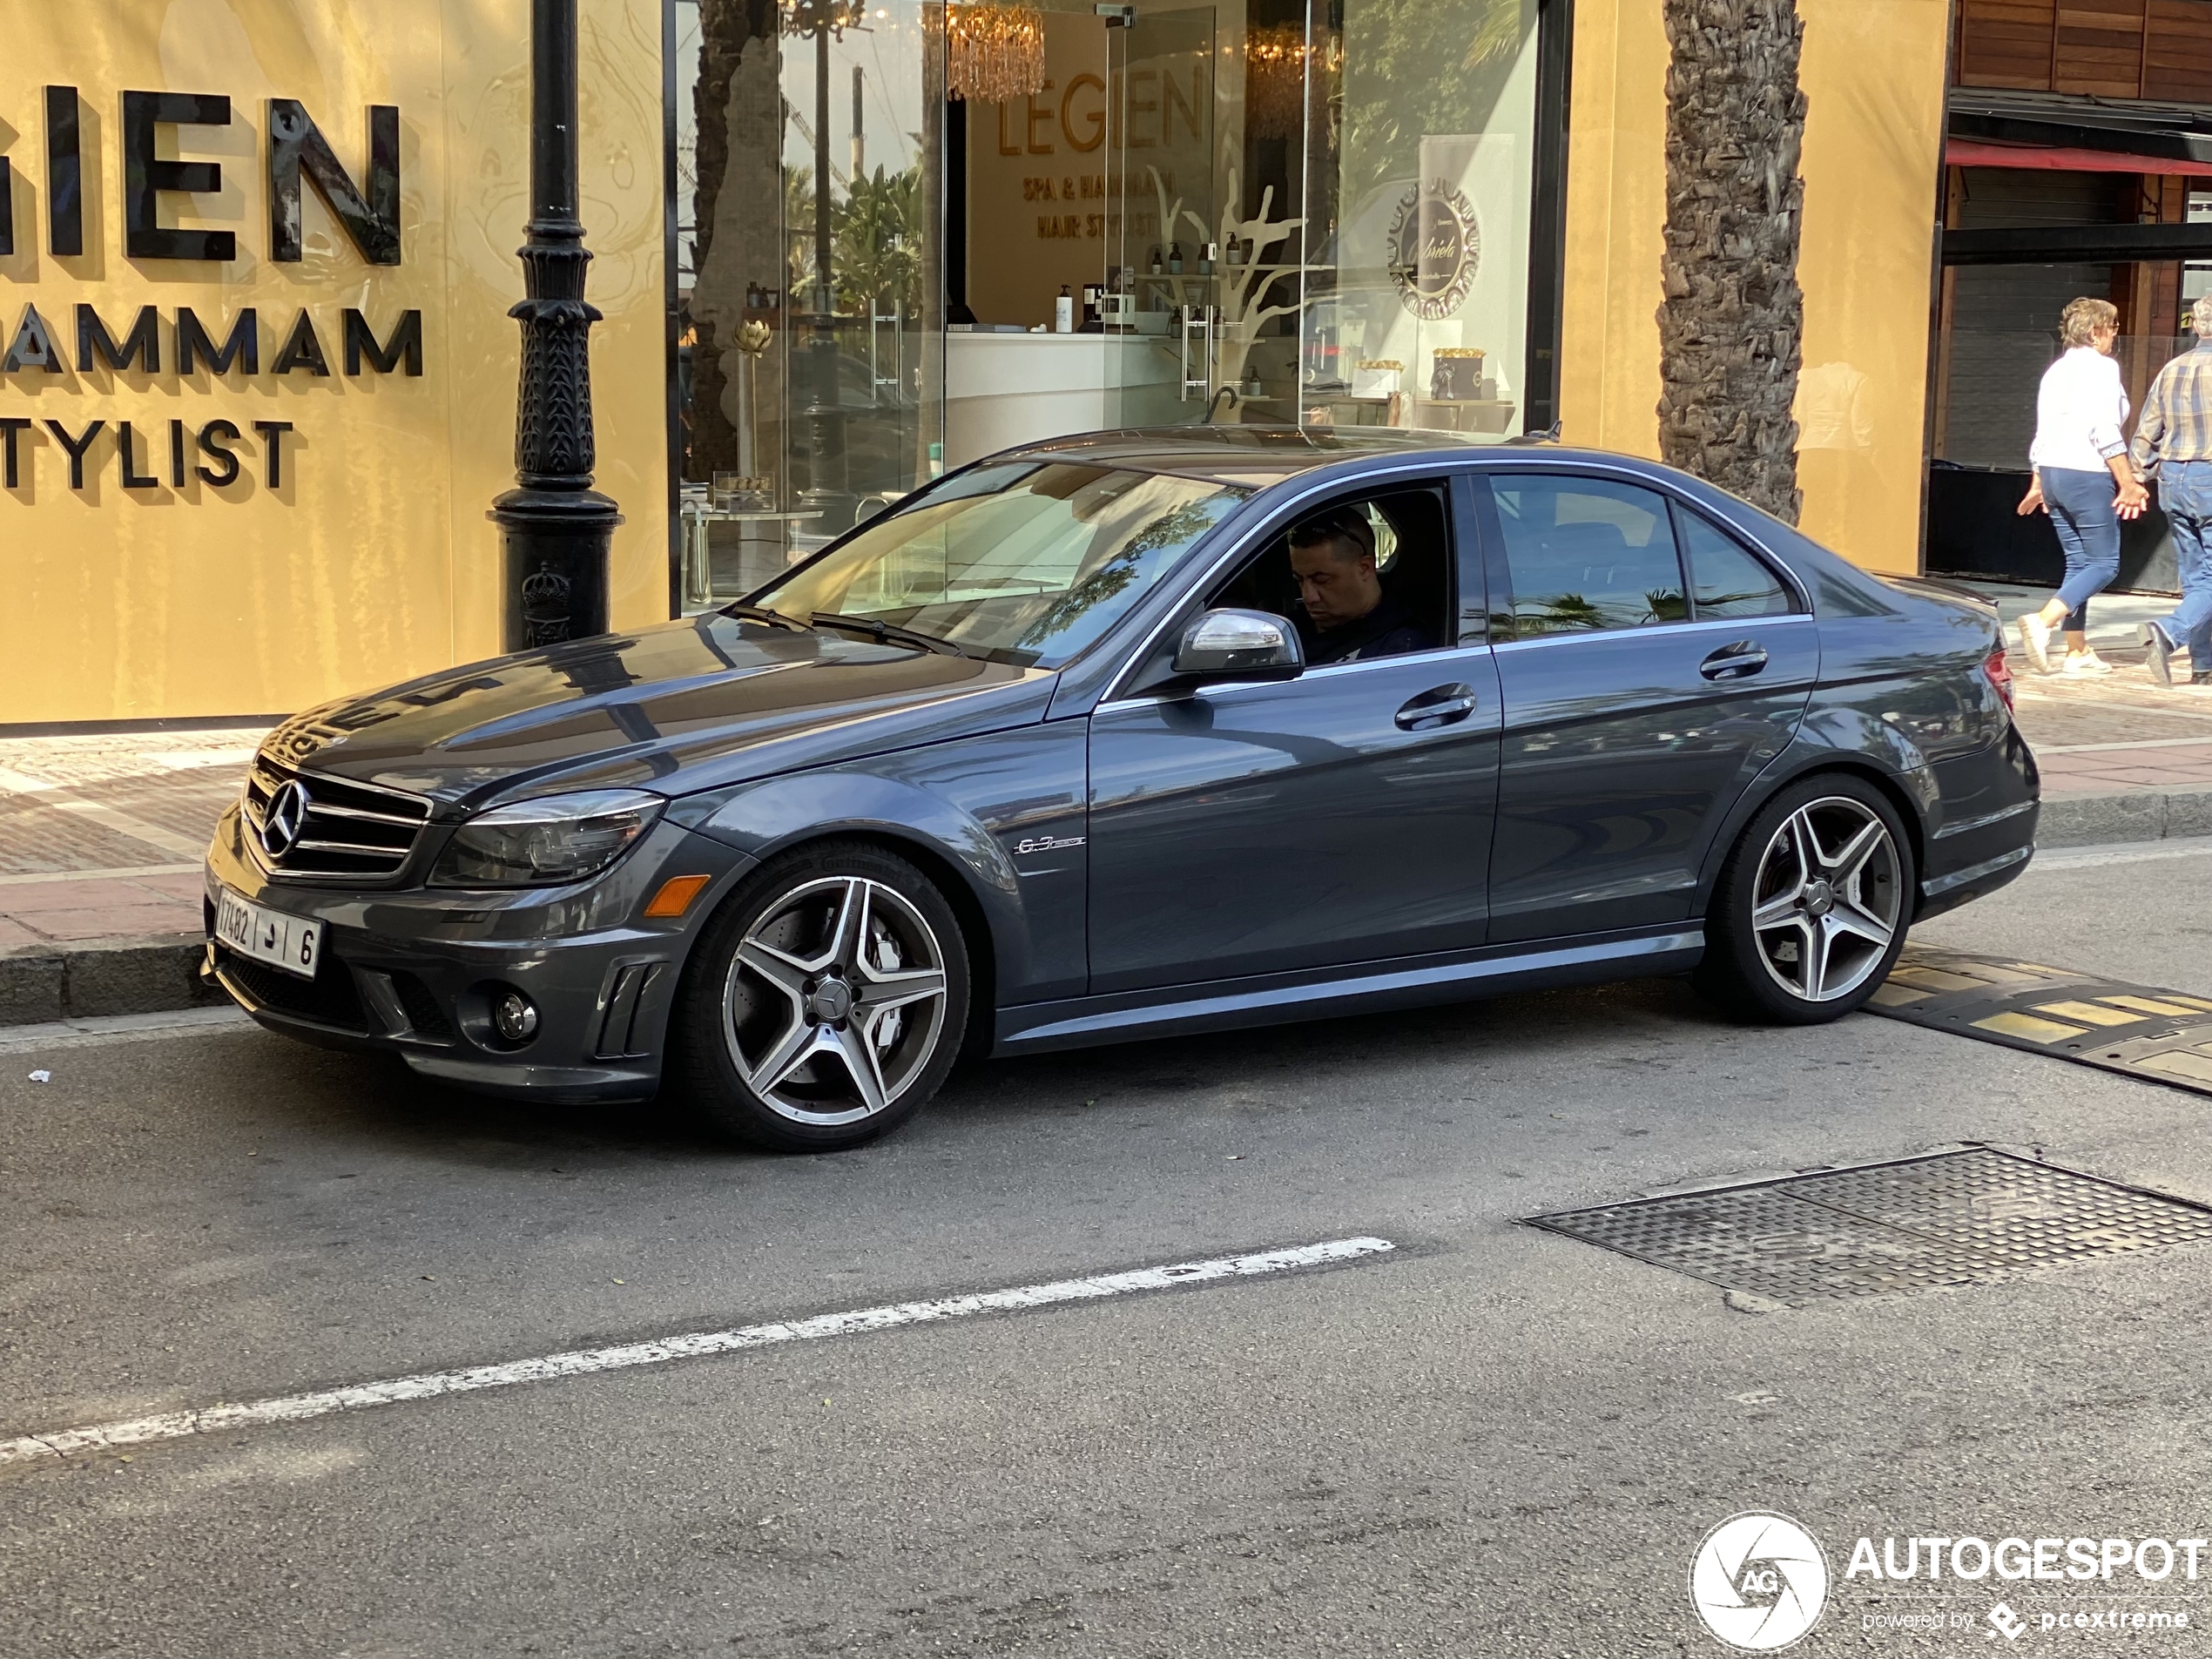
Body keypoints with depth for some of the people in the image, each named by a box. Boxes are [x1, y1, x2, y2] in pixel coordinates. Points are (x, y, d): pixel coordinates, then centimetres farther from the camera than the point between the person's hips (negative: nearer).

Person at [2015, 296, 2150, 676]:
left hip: (2052, 473, 9)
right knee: (2104, 563, -3)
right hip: (2087, 474, -9)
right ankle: (2042, 622, -21)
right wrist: (2128, 484, -16)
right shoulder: (2101, 367, -9)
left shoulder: (2056, 370, 15)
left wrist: (2038, 485, 25)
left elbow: (2043, 433, 19)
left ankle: (2078, 652, 12)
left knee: (2078, 562, 13)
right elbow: (2105, 433, -17)